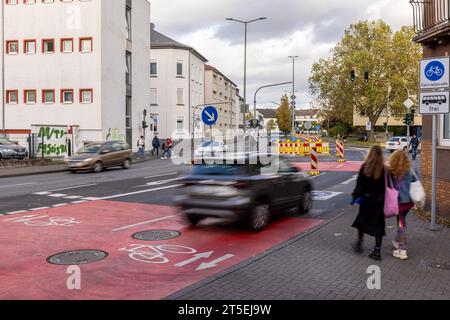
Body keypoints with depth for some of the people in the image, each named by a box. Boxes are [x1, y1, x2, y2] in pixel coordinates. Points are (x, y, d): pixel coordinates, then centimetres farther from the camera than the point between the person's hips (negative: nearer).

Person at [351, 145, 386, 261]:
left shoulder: (364, 167, -10)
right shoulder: (384, 169, -8)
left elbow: (359, 184, -8)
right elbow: (387, 186, -4)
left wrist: (355, 196, 0)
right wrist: (384, 197, 6)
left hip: (366, 199, 0)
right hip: (380, 200, 0)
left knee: (362, 220, 19)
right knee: (378, 224, 7)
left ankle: (359, 243, 29)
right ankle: (377, 251, 8)